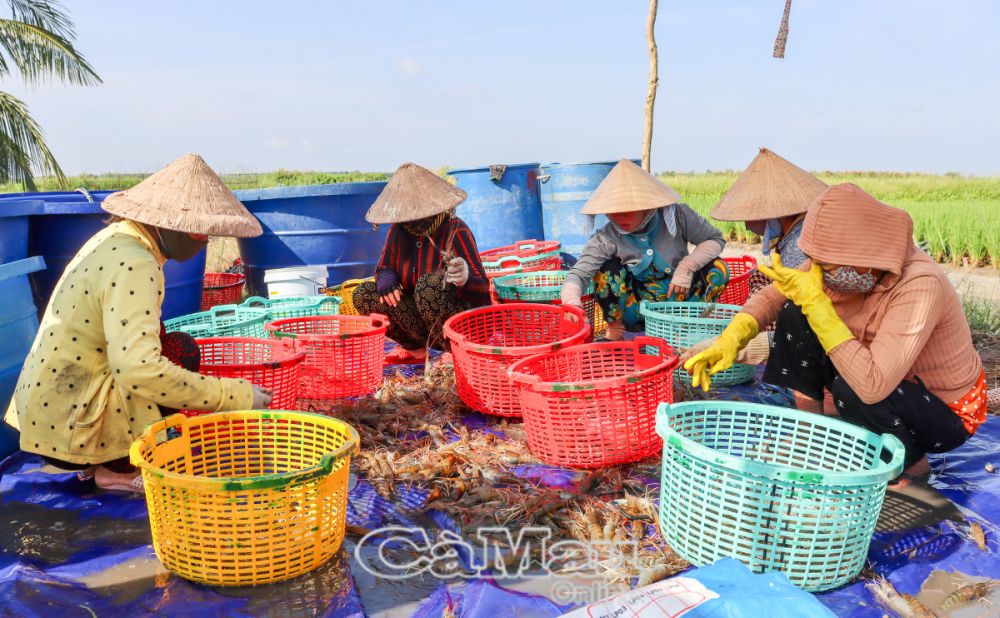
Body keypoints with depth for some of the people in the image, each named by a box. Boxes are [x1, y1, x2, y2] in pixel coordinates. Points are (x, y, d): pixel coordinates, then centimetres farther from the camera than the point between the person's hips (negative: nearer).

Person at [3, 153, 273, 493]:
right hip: (68, 429, -9)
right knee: (182, 350, -11)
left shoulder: (116, 238, 6)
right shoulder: (133, 264, -23)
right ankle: (116, 468, -4)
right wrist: (238, 396, -26)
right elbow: (140, 371, -33)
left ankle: (101, 460, 11)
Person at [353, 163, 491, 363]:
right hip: (422, 320, 6)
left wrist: (465, 278, -47)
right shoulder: (398, 231, 0)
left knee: (428, 283, -34)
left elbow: (482, 291, -22)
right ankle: (415, 348, 6)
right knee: (363, 294, -8)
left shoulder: (456, 231, -18)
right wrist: (385, 278, -14)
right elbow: (384, 267, 13)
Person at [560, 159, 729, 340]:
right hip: (637, 311, -1)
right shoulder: (606, 239, -19)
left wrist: (687, 267, -22)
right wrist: (572, 302, -50)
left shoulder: (676, 215, -15)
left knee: (717, 268, -20)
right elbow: (578, 274, -27)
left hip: (677, 300, 1)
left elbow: (716, 239, -5)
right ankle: (614, 330, -7)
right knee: (608, 268, -25)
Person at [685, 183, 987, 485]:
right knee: (796, 315, -11)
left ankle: (911, 463, -1)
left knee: (852, 390, -36)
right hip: (880, 379, 6)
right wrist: (732, 337, -28)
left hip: (947, 413, -6)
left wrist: (815, 302, -41)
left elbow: (872, 386, -44)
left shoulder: (920, 286, -35)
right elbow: (775, 294, -9)